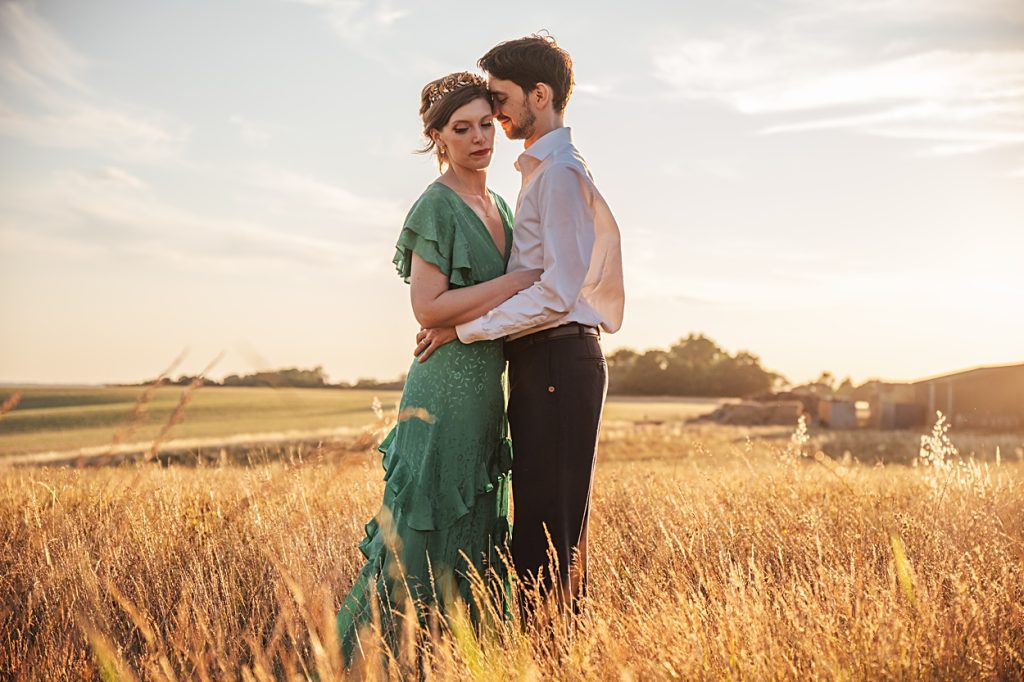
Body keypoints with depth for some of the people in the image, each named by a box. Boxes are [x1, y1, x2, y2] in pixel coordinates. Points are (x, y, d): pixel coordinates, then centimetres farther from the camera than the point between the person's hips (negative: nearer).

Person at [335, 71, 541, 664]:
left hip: (487, 391, 9)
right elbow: (429, 308, -18)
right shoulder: (437, 205, -10)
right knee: (424, 531, -6)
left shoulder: (498, 206, 15)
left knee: (474, 533, 12)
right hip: (446, 387, -9)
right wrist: (519, 282, -18)